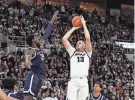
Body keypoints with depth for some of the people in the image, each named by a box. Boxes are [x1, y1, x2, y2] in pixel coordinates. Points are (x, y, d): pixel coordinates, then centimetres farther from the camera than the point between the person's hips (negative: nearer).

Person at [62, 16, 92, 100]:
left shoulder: (87, 53, 17)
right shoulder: (72, 52, 21)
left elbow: (88, 38, 3)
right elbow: (64, 39, 12)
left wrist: (84, 24, 12)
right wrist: (74, 28, 20)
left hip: (83, 81, 0)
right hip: (73, 81, 0)